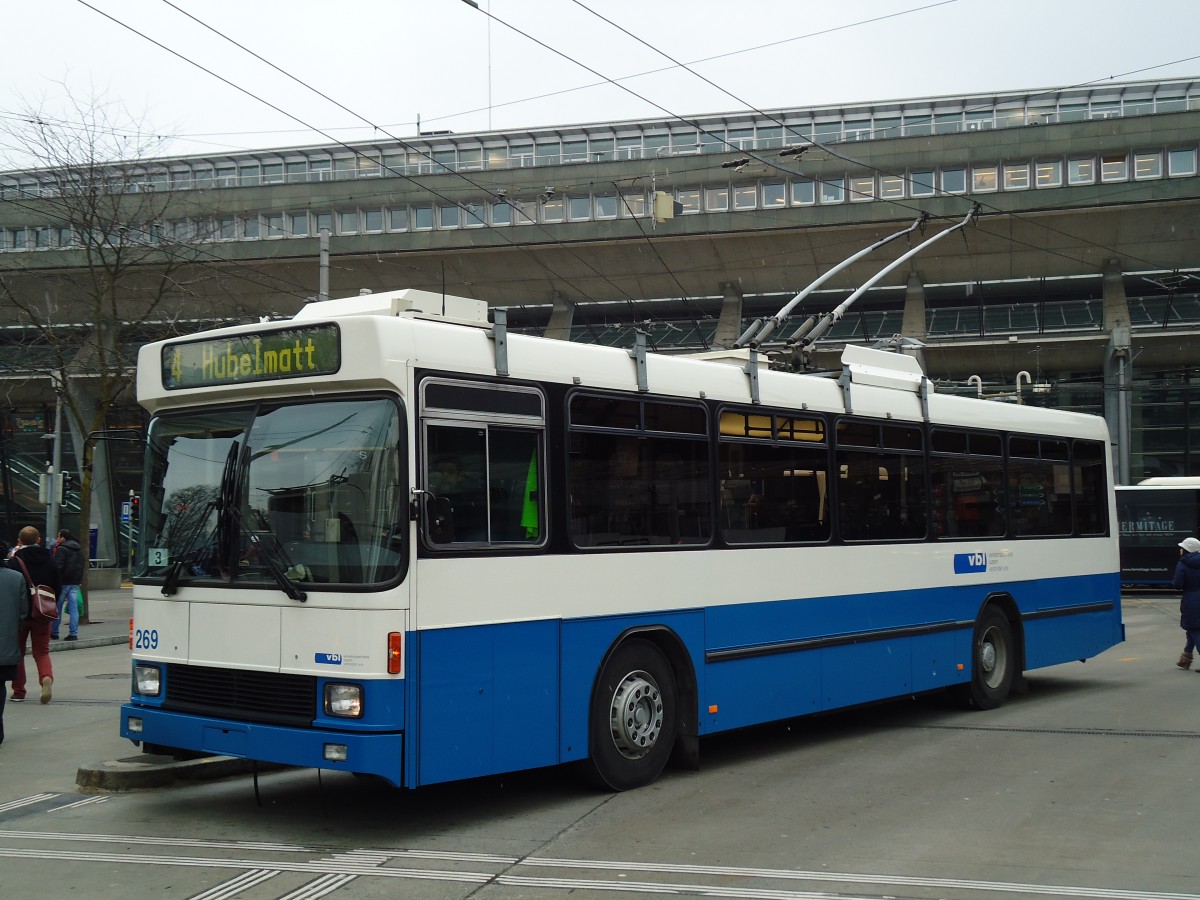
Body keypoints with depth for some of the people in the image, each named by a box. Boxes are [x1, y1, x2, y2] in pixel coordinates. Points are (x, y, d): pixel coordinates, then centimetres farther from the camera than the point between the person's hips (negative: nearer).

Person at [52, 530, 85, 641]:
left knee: (57, 608, 4)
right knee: (73, 607, 3)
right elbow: (81, 566, 18)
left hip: (63, 582, -6)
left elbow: (58, 566, -18)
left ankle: (54, 633, 9)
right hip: (75, 582, 6)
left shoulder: (61, 549, -11)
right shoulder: (79, 549, 15)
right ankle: (73, 633, -1)